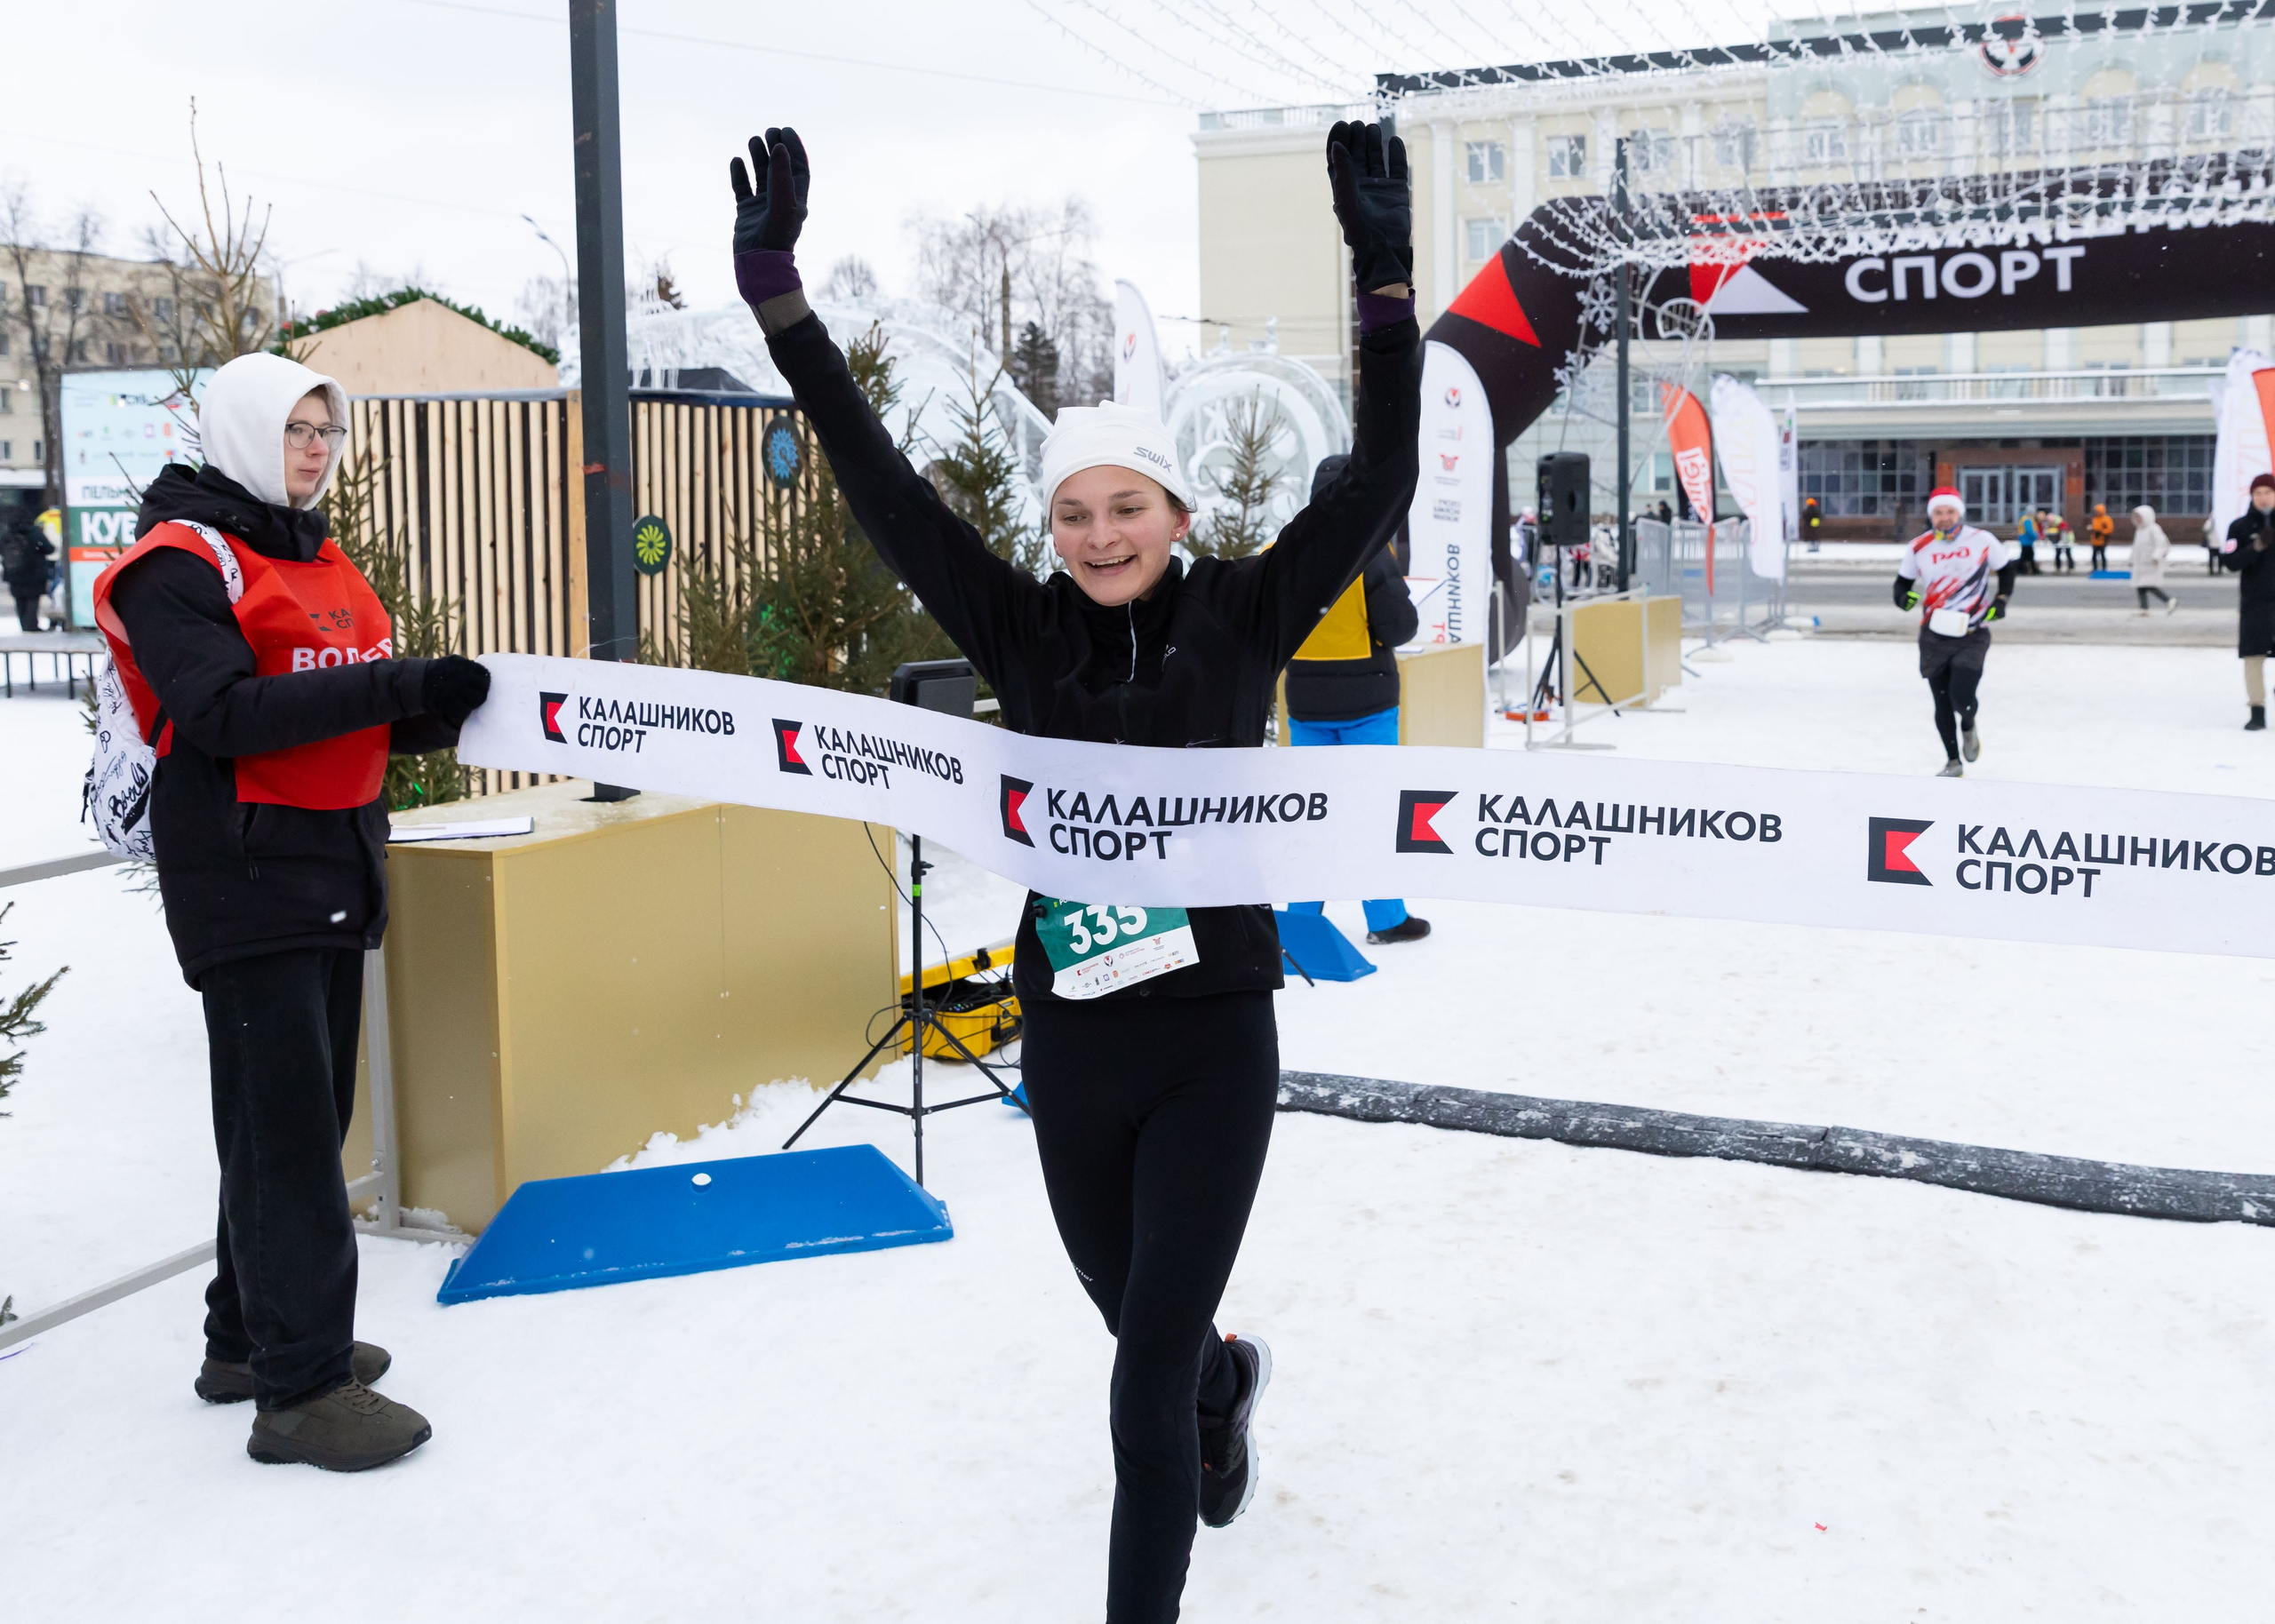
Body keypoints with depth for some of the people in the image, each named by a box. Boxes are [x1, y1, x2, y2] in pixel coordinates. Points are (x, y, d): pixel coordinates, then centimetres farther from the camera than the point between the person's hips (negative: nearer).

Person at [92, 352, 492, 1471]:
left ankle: (253, 1333, 27)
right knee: (285, 1123, -9)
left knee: (307, 1113, 14)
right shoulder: (178, 564, -9)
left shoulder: (318, 558, 18)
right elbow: (223, 715, -22)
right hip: (244, 875, -9)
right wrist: (394, 685, -27)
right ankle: (300, 1389, -3)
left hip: (336, 865, 9)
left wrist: (427, 712, -3)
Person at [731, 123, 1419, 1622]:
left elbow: (1378, 488, -12)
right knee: (1147, 1329, 25)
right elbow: (885, 490, -5)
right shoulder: (1028, 635, 0)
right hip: (1071, 1042, 4)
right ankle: (1232, 1385, 61)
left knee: (1148, 1383, -5)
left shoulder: (1242, 619, -4)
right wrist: (777, 294, -11)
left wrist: (1387, 283, -21)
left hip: (1214, 1043, -3)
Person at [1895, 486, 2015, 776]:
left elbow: (2006, 568, 11)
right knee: (1943, 702, 6)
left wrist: (2001, 600, -1)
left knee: (1962, 696, -17)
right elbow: (1902, 582, 10)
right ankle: (1953, 763, 23)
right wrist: (1905, 596, -13)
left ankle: (1968, 728, 20)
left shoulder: (1982, 540, -4)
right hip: (1934, 635, 2)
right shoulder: (1919, 547, 0)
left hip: (1973, 635, -2)